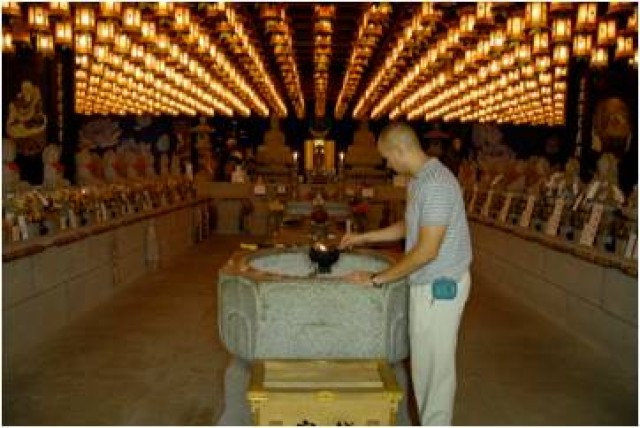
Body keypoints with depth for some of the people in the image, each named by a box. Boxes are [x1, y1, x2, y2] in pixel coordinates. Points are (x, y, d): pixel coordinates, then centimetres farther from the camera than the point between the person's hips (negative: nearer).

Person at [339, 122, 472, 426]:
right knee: (423, 363, 19)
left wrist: (378, 279, -17)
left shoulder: (436, 184, -22)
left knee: (436, 365, 4)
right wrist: (364, 238, 22)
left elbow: (427, 250, -24)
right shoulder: (417, 181, 9)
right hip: (426, 284, 10)